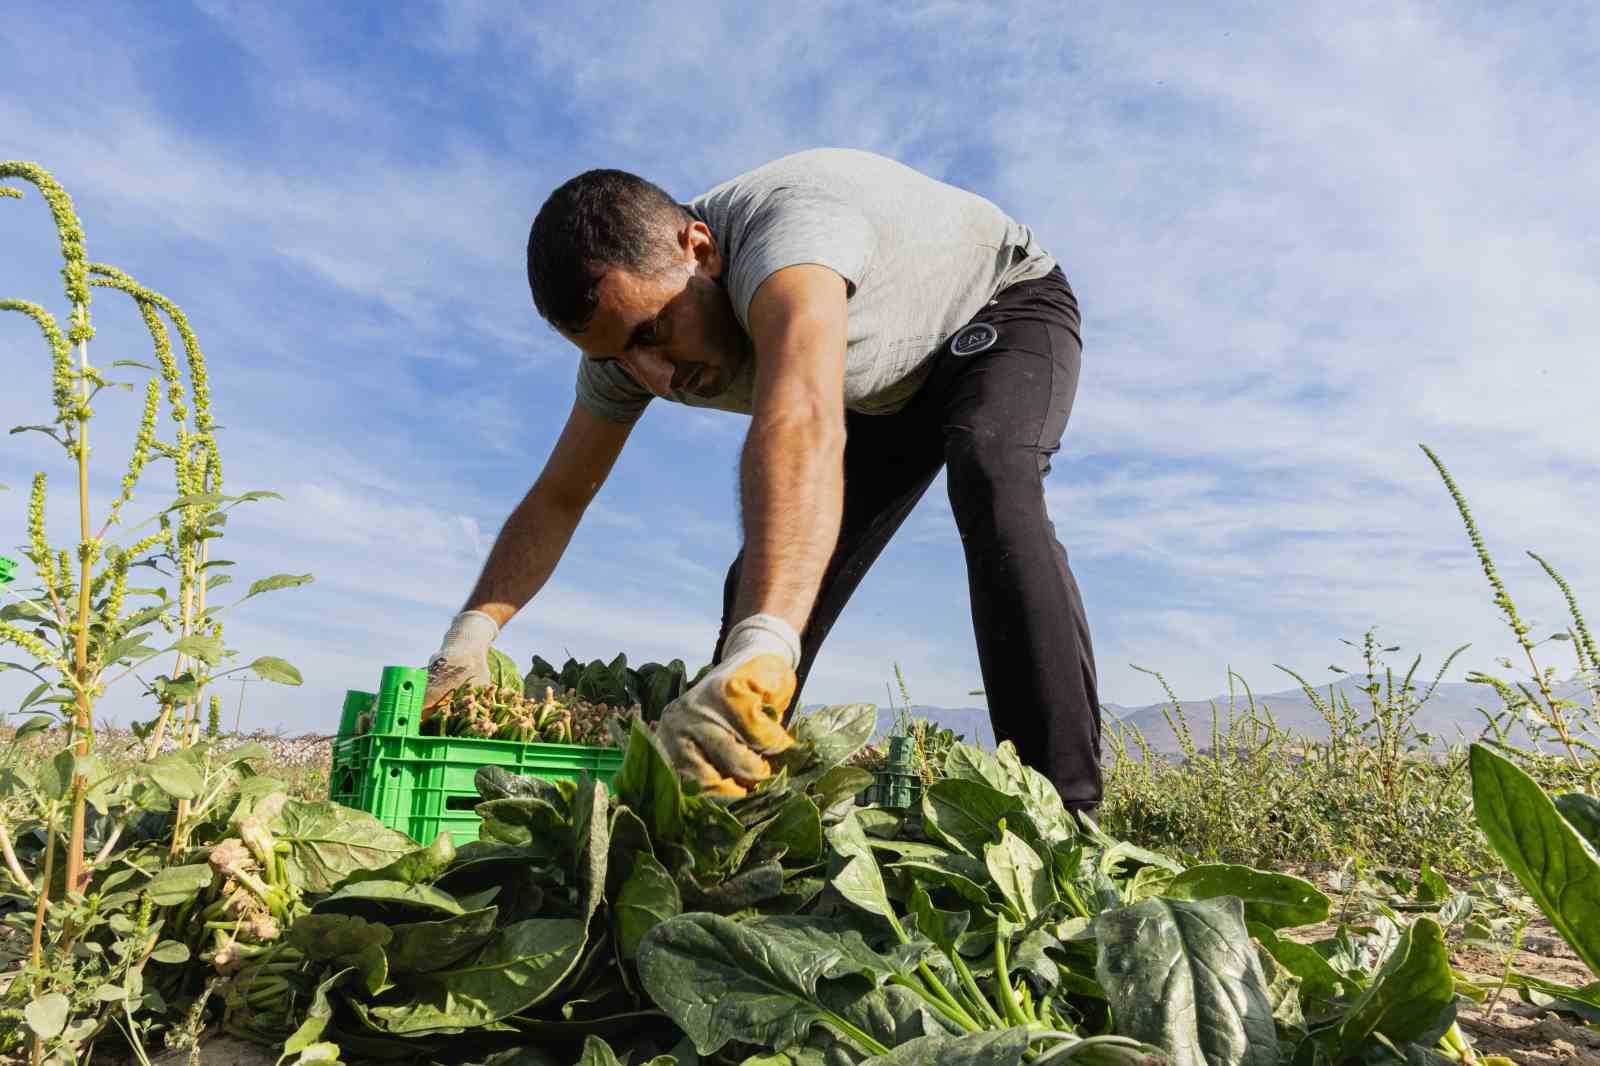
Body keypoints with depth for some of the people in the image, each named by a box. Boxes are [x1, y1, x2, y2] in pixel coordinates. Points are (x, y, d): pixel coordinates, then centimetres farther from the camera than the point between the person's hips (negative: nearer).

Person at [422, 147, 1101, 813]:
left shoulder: (786, 222, -41)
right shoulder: (628, 316, -17)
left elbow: (803, 425, -60)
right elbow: (557, 499, -10)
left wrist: (759, 645, -74)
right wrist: (471, 631, -24)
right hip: (889, 389, 6)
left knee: (990, 481, -39)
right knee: (769, 586, -7)